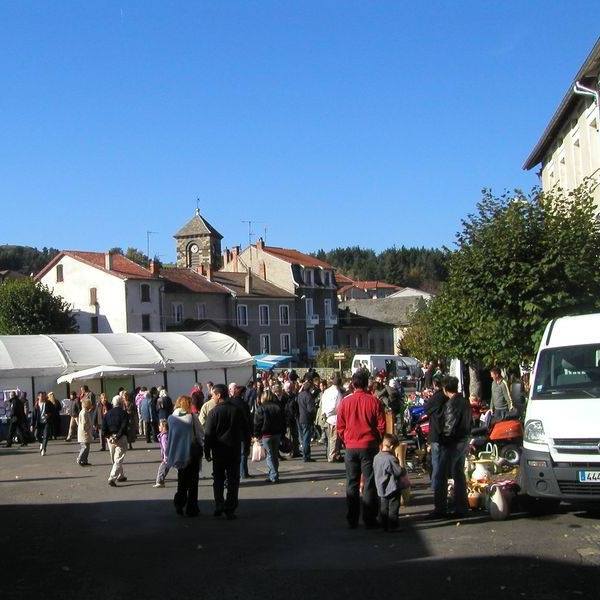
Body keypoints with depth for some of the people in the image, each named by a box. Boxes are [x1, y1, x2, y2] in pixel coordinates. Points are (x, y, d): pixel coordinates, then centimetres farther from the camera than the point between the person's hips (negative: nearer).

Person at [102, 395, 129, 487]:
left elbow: (104, 428, 2)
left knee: (115, 459, 20)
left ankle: (121, 476, 32)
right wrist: (118, 437, -15)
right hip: (121, 438, -5)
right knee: (119, 460, -5)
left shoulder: (107, 414, 9)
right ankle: (112, 478, -16)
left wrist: (108, 437, 1)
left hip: (110, 438, 5)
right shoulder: (123, 413, -6)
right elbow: (123, 427, -17)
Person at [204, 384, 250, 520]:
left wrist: (207, 451, 0)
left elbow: (208, 434, -9)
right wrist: (247, 447, 16)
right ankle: (230, 509, 2)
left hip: (218, 451, -2)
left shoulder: (214, 412, -10)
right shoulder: (238, 410, 0)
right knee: (233, 480, 5)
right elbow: (246, 430, 6)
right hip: (234, 451, 2)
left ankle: (219, 506, 10)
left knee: (218, 479, 13)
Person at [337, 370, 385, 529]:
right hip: (369, 447, -2)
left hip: (351, 448, 2)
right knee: (370, 483, 4)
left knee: (352, 484, 9)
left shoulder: (345, 402, -3)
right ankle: (369, 519, 5)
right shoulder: (374, 401, -7)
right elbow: (381, 426, -3)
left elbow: (340, 427, 3)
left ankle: (352, 520, 12)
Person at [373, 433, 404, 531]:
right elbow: (399, 472, -17)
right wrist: (404, 471, 6)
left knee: (383, 508, 13)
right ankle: (392, 526, 5)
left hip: (381, 489, 7)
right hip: (392, 489, -7)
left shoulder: (376, 457, 2)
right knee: (393, 508, 2)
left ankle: (384, 526, 18)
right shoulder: (390, 459, -22)